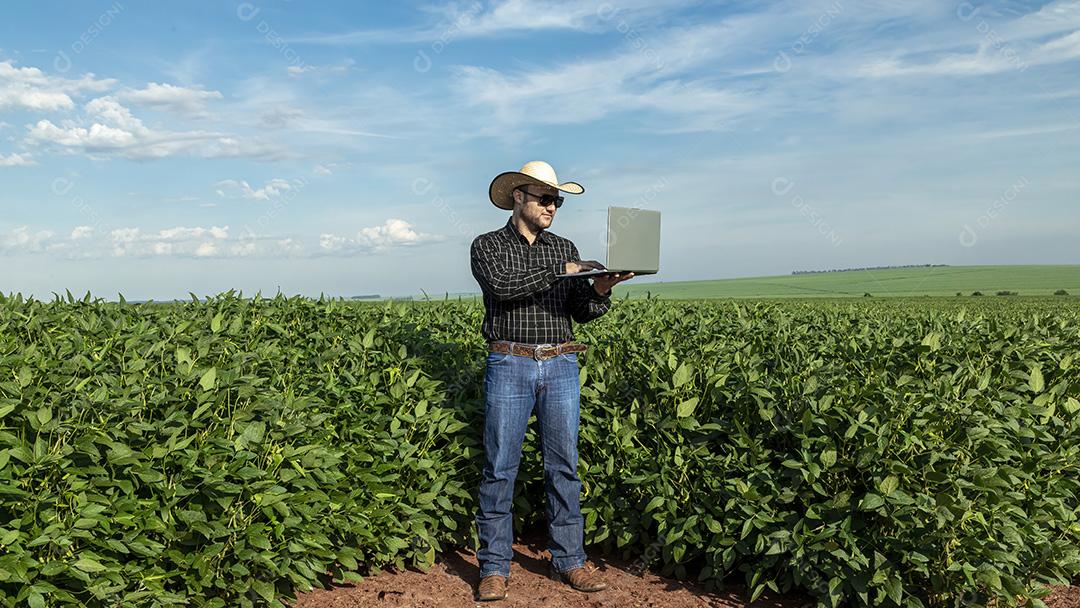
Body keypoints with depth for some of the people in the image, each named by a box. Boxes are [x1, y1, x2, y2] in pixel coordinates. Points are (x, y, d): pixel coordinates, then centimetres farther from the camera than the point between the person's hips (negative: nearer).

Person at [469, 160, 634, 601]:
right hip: (509, 366, -3)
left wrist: (601, 288, -12)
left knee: (564, 465, 7)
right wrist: (560, 270, -18)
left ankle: (569, 560, 18)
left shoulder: (565, 248, 15)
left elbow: (582, 313, 9)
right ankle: (495, 568, 10)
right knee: (500, 467, 0)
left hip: (561, 366, 4)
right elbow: (503, 287, -16)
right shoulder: (487, 246, 4)